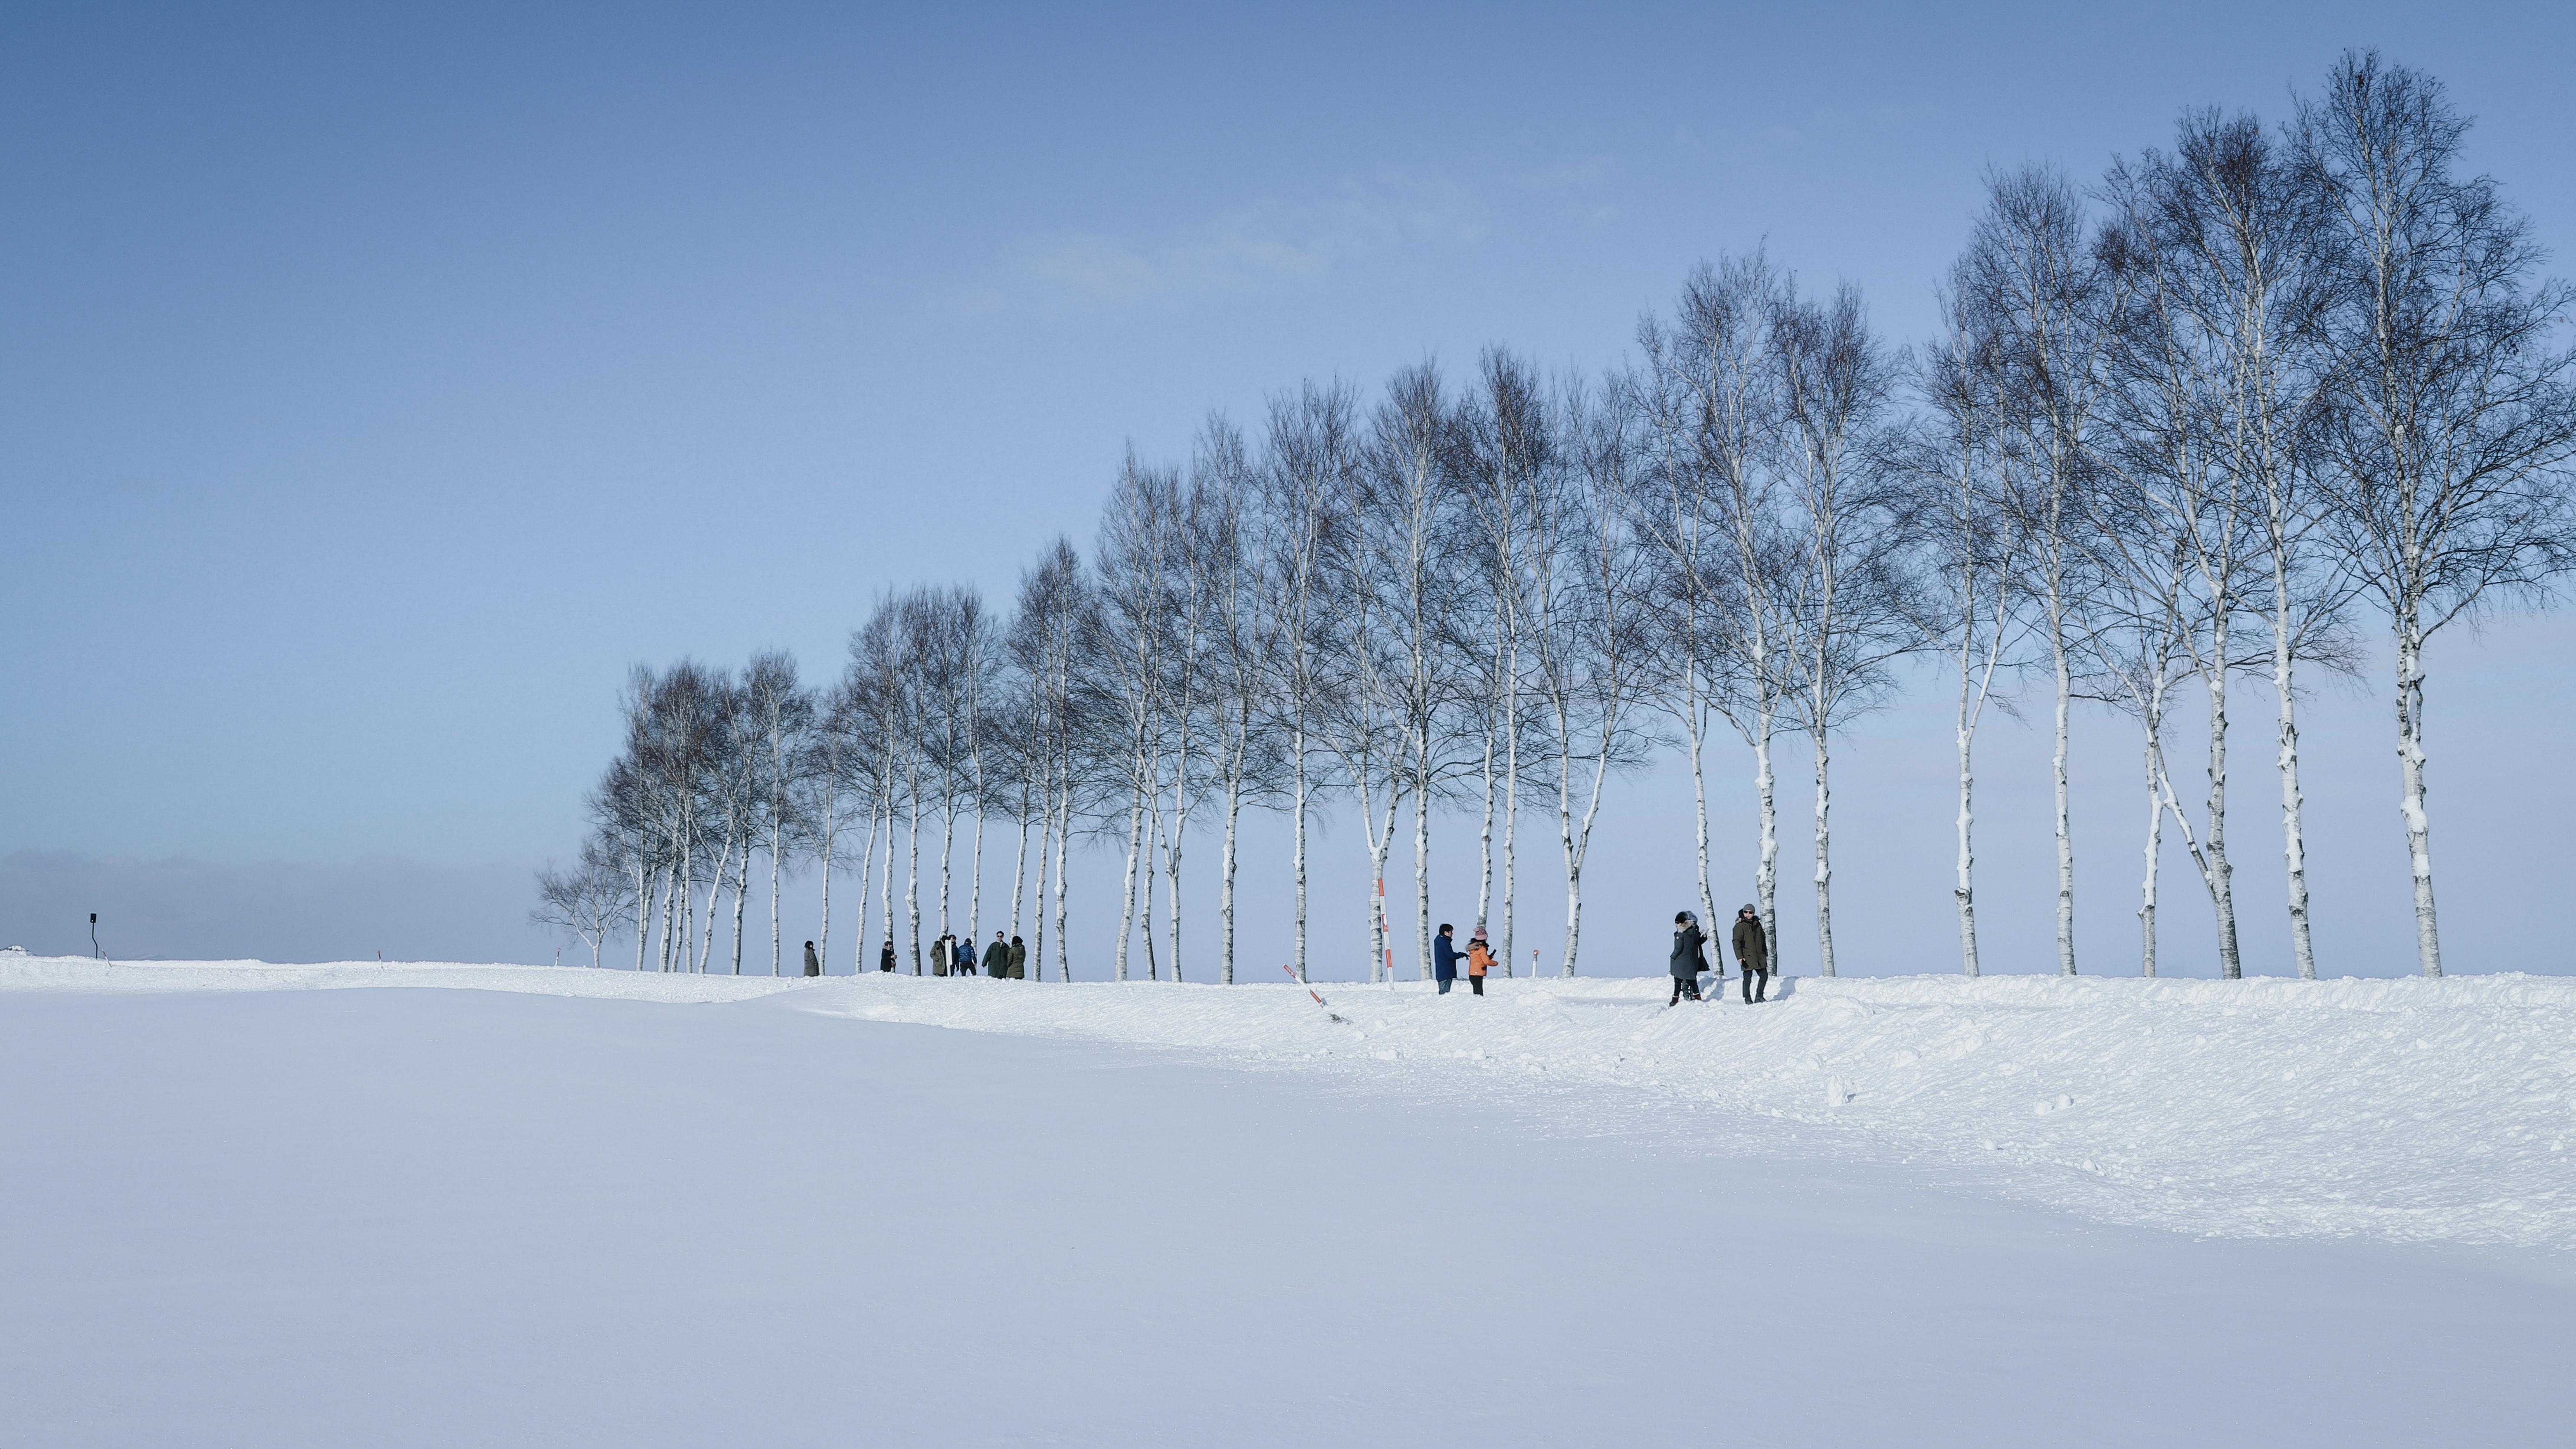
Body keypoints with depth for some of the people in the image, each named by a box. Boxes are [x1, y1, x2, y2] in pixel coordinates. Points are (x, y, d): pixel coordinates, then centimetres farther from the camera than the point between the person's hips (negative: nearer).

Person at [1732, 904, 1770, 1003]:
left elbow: (1763, 939, 21)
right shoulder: (1740, 926, -8)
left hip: (1759, 957, 6)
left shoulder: (1757, 924, 11)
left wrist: (1765, 954, 21)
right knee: (1748, 979, -3)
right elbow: (1736, 942, -13)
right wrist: (1739, 957, -20)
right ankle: (1748, 999, 7)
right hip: (1747, 958, -6)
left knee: (1764, 976, 8)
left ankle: (1759, 996, 20)